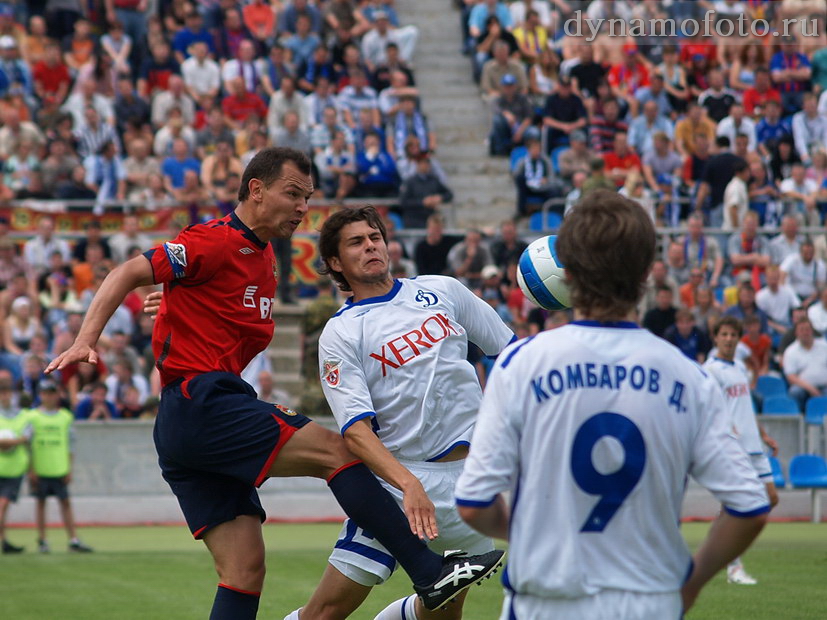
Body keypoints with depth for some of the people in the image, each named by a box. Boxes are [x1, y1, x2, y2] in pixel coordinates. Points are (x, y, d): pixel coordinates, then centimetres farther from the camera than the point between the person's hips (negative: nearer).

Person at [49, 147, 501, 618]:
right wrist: (86, 341, -23)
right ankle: (430, 575, -17)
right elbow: (128, 275, -11)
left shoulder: (263, 258, 20)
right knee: (336, 450, -16)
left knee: (245, 571, 2)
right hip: (200, 404, -10)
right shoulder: (217, 242, -7)